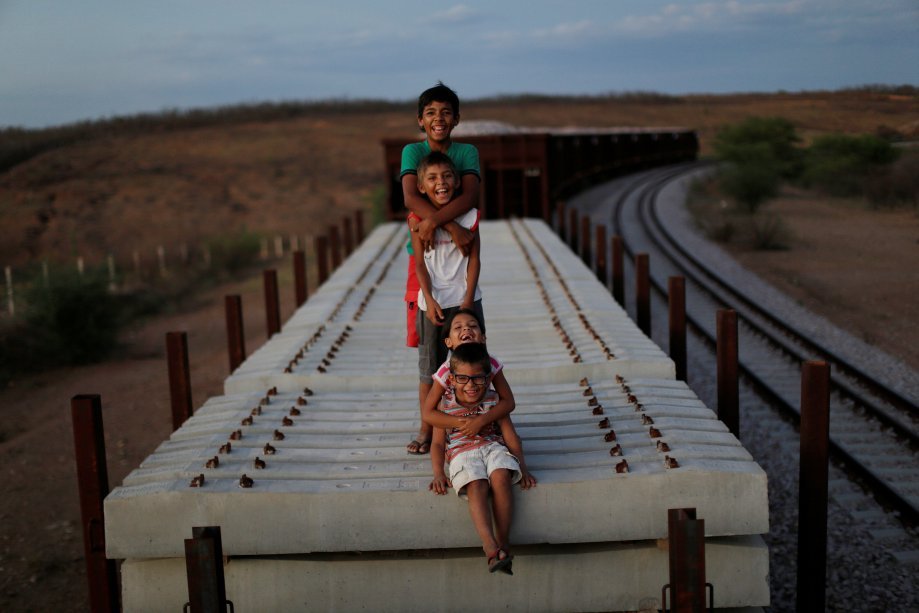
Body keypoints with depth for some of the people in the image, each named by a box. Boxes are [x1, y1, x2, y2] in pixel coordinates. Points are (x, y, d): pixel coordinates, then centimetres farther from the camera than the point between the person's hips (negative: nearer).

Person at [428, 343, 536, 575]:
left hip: (492, 447, 1)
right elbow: (438, 443, 7)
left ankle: (504, 543, -29)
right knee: (476, 486, -34)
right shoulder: (445, 404, 5)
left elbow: (511, 436, 8)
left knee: (501, 477, -34)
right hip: (461, 453, -1)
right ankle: (491, 550, -46)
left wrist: (522, 467, -3)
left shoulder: (493, 400, 7)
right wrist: (438, 474, -8)